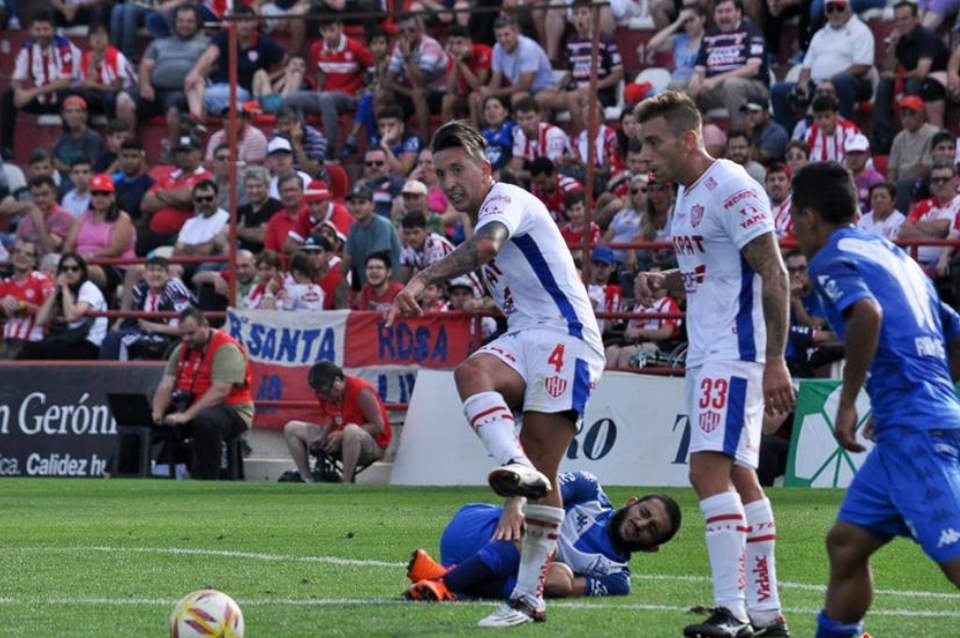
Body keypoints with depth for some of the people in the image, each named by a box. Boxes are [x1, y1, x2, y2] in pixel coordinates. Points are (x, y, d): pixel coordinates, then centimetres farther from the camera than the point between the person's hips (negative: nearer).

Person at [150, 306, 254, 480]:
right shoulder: (182, 349, 10)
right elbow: (166, 385, 1)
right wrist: (157, 413, -19)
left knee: (205, 422, -40)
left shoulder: (226, 349, -14)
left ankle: (206, 484, -31)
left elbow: (220, 391, -25)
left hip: (231, 410, -8)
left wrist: (187, 415, -33)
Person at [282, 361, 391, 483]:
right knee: (292, 429, -1)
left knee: (351, 430, -44)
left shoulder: (360, 391, -23)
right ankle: (307, 481, -5)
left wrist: (342, 435, -25)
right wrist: (323, 436, -10)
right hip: (337, 441, 7)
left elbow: (379, 426, -21)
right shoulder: (324, 394, -4)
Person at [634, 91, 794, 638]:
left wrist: (776, 361, -21)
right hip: (706, 357, 10)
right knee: (739, 478, 11)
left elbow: (774, 275, -18)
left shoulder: (732, 189, -15)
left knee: (709, 468, -19)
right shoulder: (687, 193, 15)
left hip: (736, 355, -10)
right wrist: (664, 281, 7)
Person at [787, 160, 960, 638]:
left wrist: (847, 401, -16)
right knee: (846, 542, 15)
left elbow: (867, 312, -24)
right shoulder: (894, 255, 23)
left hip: (913, 429, -9)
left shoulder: (831, 258, -3)